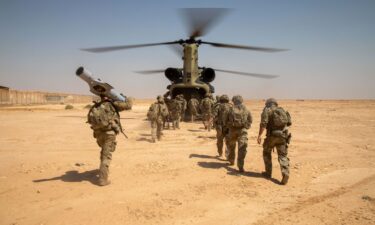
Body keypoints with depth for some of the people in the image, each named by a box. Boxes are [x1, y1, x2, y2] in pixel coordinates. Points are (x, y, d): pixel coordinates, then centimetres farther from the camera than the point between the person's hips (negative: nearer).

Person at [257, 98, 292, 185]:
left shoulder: (267, 110, 1)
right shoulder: (282, 110, 17)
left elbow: (263, 123, -13)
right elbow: (289, 122, 16)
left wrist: (259, 135, -14)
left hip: (272, 135, -3)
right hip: (283, 135, 3)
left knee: (266, 152, 18)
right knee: (283, 156, 3)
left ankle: (268, 173, 23)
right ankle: (285, 173, -18)